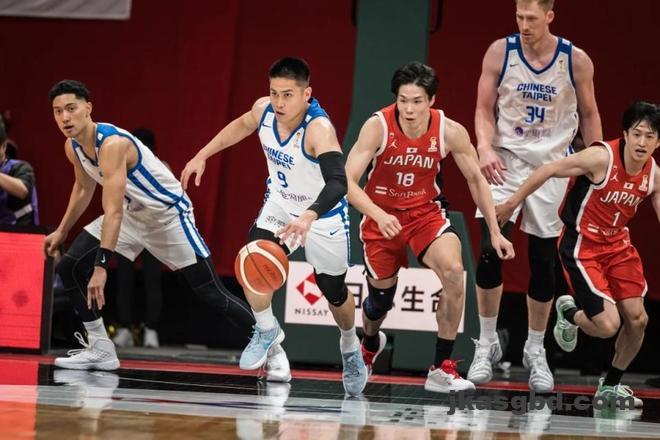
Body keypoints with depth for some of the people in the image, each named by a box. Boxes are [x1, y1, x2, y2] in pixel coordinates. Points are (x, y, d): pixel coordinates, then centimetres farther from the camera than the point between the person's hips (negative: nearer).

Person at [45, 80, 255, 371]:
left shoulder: (112, 144, -33)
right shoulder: (73, 147, -6)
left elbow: (113, 211, -40)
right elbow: (84, 188, 16)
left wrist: (101, 266, -44)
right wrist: (62, 231, 22)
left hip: (168, 213, -8)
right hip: (132, 213, 8)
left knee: (210, 292, -10)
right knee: (69, 267, -4)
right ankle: (100, 350, 2)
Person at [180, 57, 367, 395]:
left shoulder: (319, 129, -38)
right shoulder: (263, 110, -18)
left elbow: (338, 182, -52)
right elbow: (241, 126, 9)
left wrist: (307, 218, -68)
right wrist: (202, 156, 10)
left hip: (323, 214, -4)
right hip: (280, 204, 4)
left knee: (334, 292, 11)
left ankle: (350, 347, 44)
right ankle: (267, 332, 4)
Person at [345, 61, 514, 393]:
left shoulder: (450, 132, -17)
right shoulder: (378, 127, -24)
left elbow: (476, 179, -1)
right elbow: (347, 181, -28)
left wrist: (494, 231, -3)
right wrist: (378, 214, -44)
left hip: (425, 211, 1)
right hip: (382, 216, -1)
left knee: (453, 270, -28)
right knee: (380, 296, 12)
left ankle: (442, 368, -17)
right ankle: (370, 344, 53)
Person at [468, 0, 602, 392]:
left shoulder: (576, 61, -6)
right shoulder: (500, 52, -6)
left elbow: (589, 115, 6)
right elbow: (484, 109, -2)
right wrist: (485, 148, -19)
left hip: (552, 165, 1)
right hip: (505, 159, -1)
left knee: (544, 261, 4)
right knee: (490, 251, -13)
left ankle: (536, 351, 20)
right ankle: (487, 344, 2)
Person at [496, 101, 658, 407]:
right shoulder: (602, 158, -23)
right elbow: (548, 171, -15)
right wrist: (511, 204, -10)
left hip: (618, 245, 6)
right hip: (581, 246, -6)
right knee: (608, 325, -14)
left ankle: (611, 385, 21)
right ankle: (568, 313, 23)